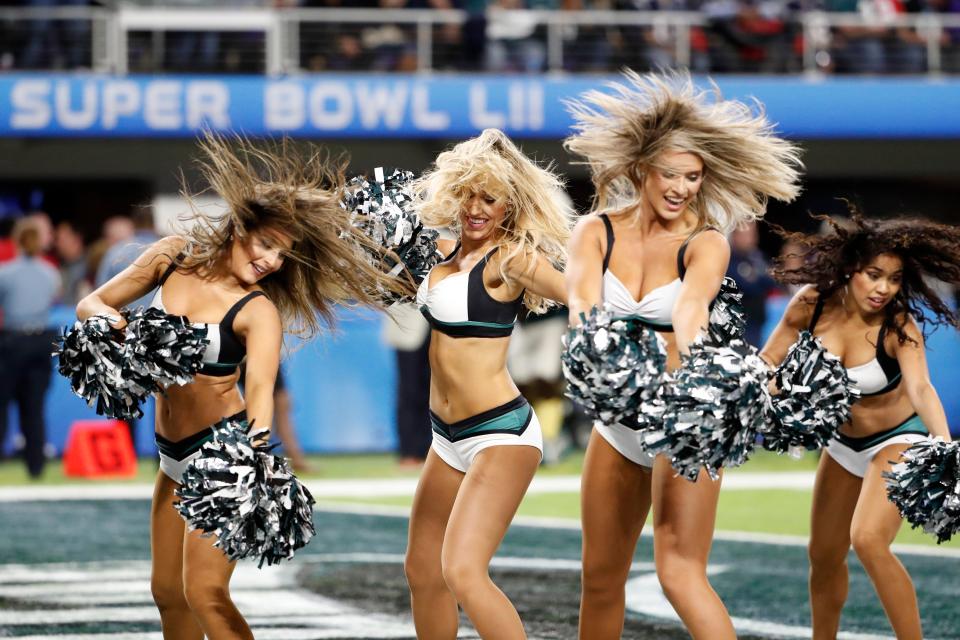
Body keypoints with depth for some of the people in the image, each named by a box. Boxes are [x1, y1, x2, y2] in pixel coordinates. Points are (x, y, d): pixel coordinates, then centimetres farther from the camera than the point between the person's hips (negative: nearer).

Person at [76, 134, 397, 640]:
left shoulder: (258, 311, -15)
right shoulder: (173, 257, -1)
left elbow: (261, 391, -29)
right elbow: (90, 305, 4)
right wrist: (115, 324, -20)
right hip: (174, 454, 6)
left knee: (205, 592, -15)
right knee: (168, 592, 10)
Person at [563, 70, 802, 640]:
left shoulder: (706, 243, -8)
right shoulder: (598, 233, -2)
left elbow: (693, 300, -30)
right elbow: (583, 298, -22)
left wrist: (688, 352, -53)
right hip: (617, 420, 4)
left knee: (680, 570, -17)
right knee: (601, 579, 12)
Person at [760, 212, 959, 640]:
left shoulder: (899, 325, -28)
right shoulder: (813, 303, -18)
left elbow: (920, 389, -42)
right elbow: (768, 362, -8)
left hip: (896, 441, -5)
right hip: (843, 442, 5)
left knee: (868, 540, -27)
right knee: (824, 556, 16)